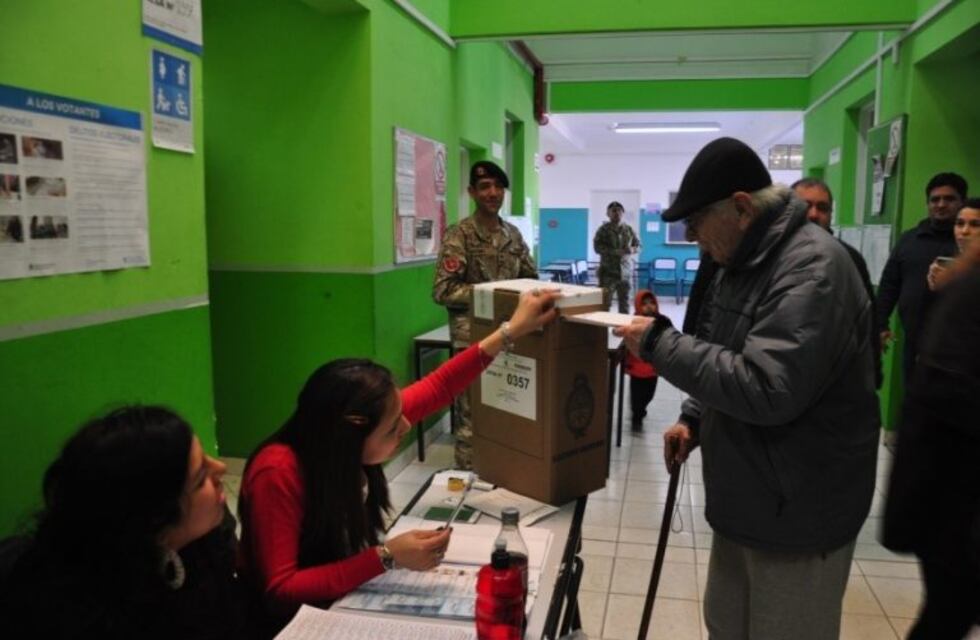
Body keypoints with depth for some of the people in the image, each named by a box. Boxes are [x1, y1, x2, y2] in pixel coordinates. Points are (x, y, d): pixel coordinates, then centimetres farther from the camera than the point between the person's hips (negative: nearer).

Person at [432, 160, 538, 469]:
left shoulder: (513, 234, 11)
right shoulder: (458, 235, -8)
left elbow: (531, 278, 17)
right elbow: (443, 290, -14)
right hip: (473, 337, -6)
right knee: (471, 413, 0)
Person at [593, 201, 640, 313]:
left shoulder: (629, 230, 9)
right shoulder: (603, 229, -2)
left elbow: (638, 245, 14)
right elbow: (597, 247, -10)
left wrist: (632, 249, -10)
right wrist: (615, 251, -20)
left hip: (625, 271, 4)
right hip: (608, 271, -4)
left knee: (624, 302, 8)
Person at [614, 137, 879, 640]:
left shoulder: (812, 267, -24)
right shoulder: (744, 261, 7)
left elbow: (766, 389, -33)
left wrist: (659, 342, -25)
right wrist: (695, 422, 6)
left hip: (798, 512, -9)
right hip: (748, 497, 9)